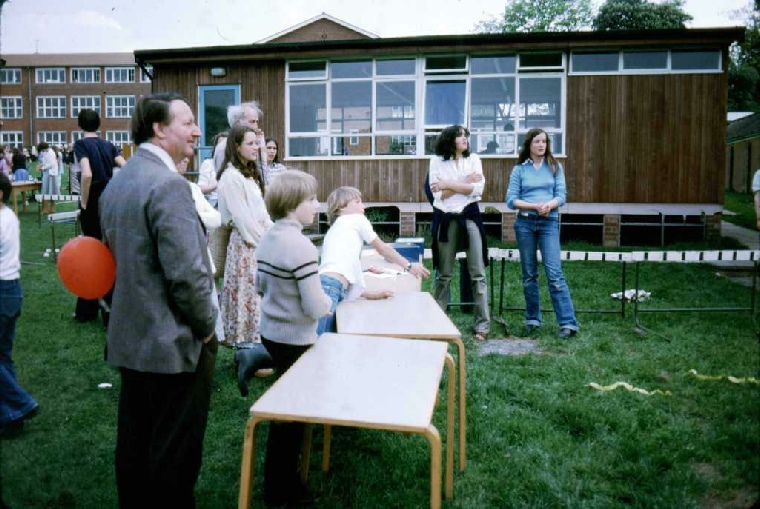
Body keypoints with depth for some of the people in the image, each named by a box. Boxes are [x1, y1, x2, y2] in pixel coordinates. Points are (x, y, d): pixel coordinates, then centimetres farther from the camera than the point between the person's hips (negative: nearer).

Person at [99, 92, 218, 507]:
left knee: (134, 443, 20)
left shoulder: (117, 182, 9)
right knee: (174, 456, 6)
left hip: (130, 338, 9)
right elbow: (186, 273, -24)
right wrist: (206, 326, -10)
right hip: (175, 343, -9)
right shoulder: (169, 184, -20)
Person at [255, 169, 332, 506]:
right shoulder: (300, 246, -24)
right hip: (294, 339, -8)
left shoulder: (268, 238, 2)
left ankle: (280, 477, 37)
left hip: (271, 333, 8)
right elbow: (316, 307, -24)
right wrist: (328, 302, -4)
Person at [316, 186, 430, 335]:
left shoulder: (335, 230, 33)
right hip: (328, 288, -9)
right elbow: (383, 249, 19)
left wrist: (370, 294, 25)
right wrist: (409, 266, 31)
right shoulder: (357, 219, 11)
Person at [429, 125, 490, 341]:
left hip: (470, 217, 1)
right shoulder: (437, 161, 2)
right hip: (446, 219, -1)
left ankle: (482, 325, 4)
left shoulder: (473, 159, 6)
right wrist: (464, 183, -10)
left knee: (477, 273, -1)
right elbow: (438, 194, -7)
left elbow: (478, 188, -7)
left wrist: (449, 185, -11)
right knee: (444, 274, 8)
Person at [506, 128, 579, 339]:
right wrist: (535, 206, -15)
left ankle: (568, 322, -9)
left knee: (554, 273, -10)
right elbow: (511, 200, -1)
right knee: (529, 274, 7)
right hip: (525, 223, 1)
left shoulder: (555, 167, 10)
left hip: (549, 223, -1)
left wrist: (548, 205, -19)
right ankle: (532, 319, 17)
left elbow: (561, 195, 2)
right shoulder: (519, 169, 7)